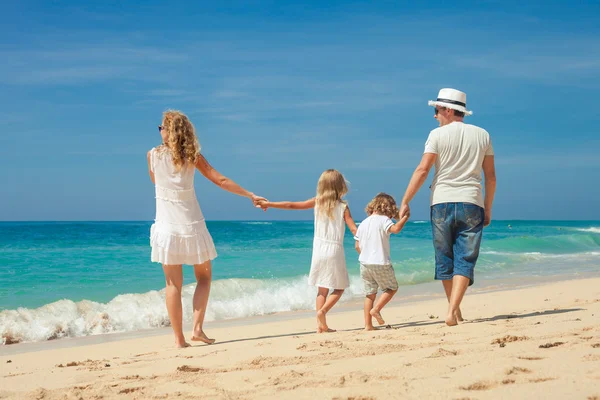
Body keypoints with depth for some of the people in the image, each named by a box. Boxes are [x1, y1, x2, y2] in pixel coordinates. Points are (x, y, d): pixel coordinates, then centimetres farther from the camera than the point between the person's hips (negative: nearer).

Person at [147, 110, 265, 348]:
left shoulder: (153, 155, -1)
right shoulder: (193, 157, 0)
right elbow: (221, 181, 1)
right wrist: (250, 195, 10)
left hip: (167, 227, 0)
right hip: (192, 226, 0)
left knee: (173, 284, 3)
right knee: (204, 277, 16)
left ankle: (179, 339, 2)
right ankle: (197, 328, 3)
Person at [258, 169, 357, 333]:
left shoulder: (317, 202, 2)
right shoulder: (343, 207, -5)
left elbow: (291, 205, 1)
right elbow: (354, 229, -12)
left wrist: (269, 204, 10)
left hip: (319, 249, 3)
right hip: (335, 251, -3)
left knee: (322, 289, 12)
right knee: (339, 288, 11)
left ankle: (321, 325, 6)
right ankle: (322, 311, -12)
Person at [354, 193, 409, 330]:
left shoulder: (363, 223, 12)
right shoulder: (384, 220, -7)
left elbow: (357, 245, 12)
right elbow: (396, 229, -26)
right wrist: (405, 217, -13)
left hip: (365, 263, 6)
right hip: (381, 263, -6)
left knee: (369, 293, 11)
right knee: (391, 288, 13)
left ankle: (368, 324, 7)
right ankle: (376, 309, -5)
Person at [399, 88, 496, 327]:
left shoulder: (438, 134, -1)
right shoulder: (482, 135, 9)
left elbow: (423, 170, -8)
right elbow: (490, 175, 10)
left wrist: (405, 202, -4)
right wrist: (488, 208, 18)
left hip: (442, 203, -1)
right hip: (471, 203, 1)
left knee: (445, 260, 12)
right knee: (465, 260, -1)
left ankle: (455, 311, 19)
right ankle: (452, 311, -16)